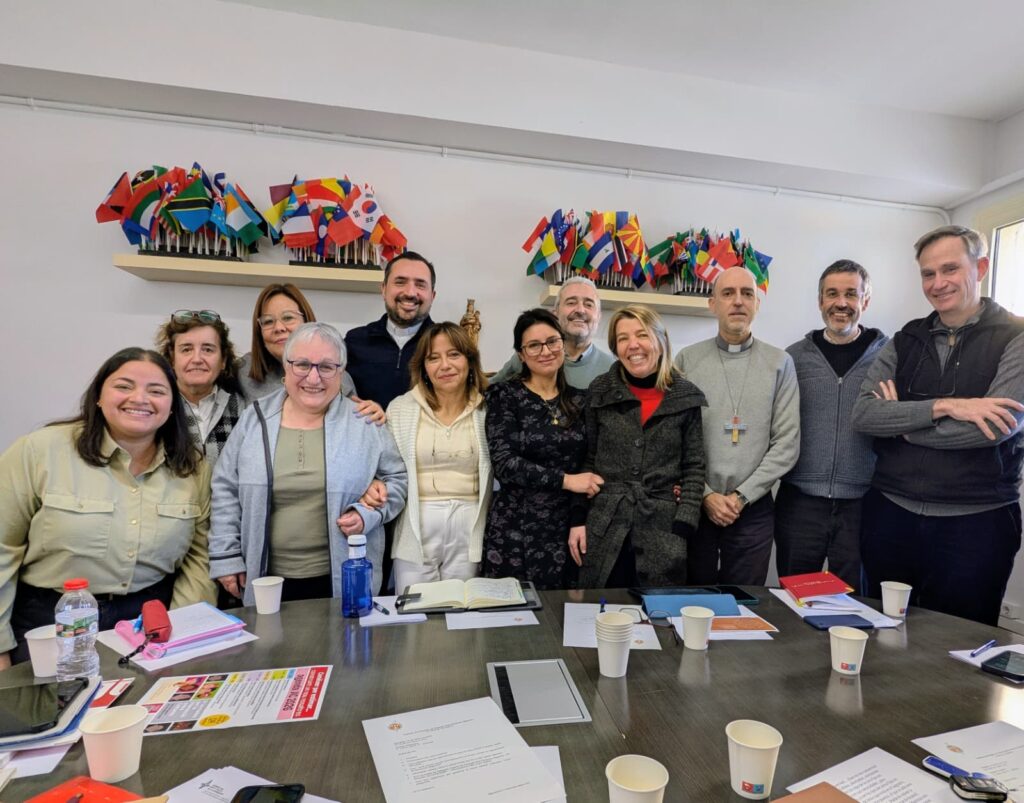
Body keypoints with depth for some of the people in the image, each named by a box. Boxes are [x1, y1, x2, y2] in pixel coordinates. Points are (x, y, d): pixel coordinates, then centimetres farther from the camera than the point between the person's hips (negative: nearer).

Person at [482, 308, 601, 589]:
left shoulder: (580, 399, 7)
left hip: (567, 528, 3)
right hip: (516, 530, -3)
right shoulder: (505, 395, -4)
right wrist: (566, 480, -15)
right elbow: (503, 463, -13)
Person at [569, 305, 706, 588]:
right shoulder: (600, 392, 2)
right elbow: (587, 460, 6)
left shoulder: (687, 397, 0)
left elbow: (694, 469, 2)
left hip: (663, 530, 0)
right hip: (603, 529, 1)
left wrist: (682, 528, -6)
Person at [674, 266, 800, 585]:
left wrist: (742, 496, -9)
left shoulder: (779, 363, 2)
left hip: (754, 508, 1)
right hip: (694, 506, 0)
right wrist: (705, 494, -9)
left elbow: (787, 443, -2)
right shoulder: (687, 359, 0)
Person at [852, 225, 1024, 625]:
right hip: (891, 514, 3)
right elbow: (862, 415, -7)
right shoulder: (904, 342, 6)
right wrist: (941, 406, -18)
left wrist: (900, 420, -8)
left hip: (975, 521, -3)